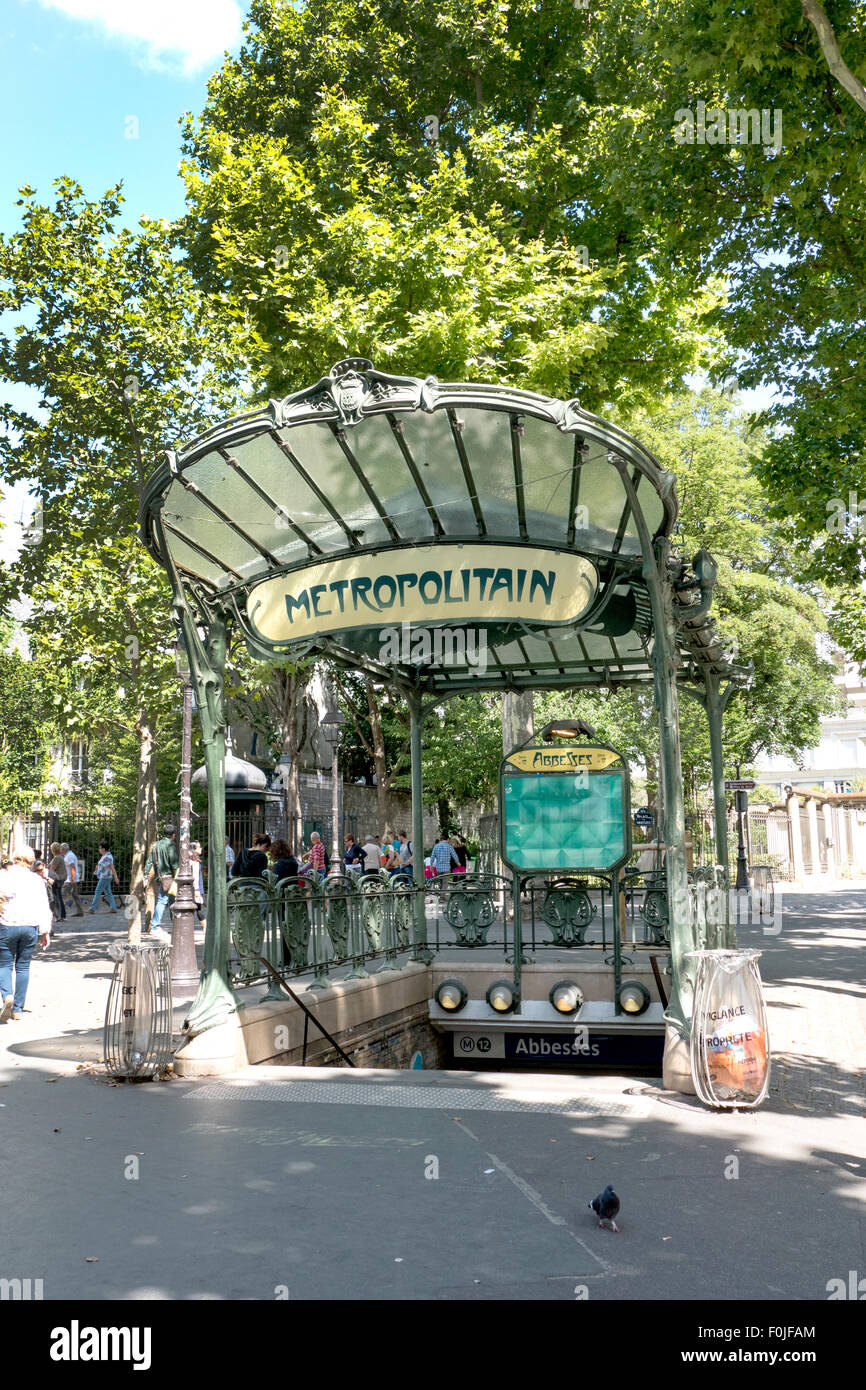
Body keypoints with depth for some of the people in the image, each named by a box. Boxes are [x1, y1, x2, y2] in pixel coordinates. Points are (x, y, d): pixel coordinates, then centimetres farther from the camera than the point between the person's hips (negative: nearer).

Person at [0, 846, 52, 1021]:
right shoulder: (37, 880, 6)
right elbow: (44, 908, 7)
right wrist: (45, 932, 11)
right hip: (30, 927, 2)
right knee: (23, 966, 10)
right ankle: (18, 1009, 12)